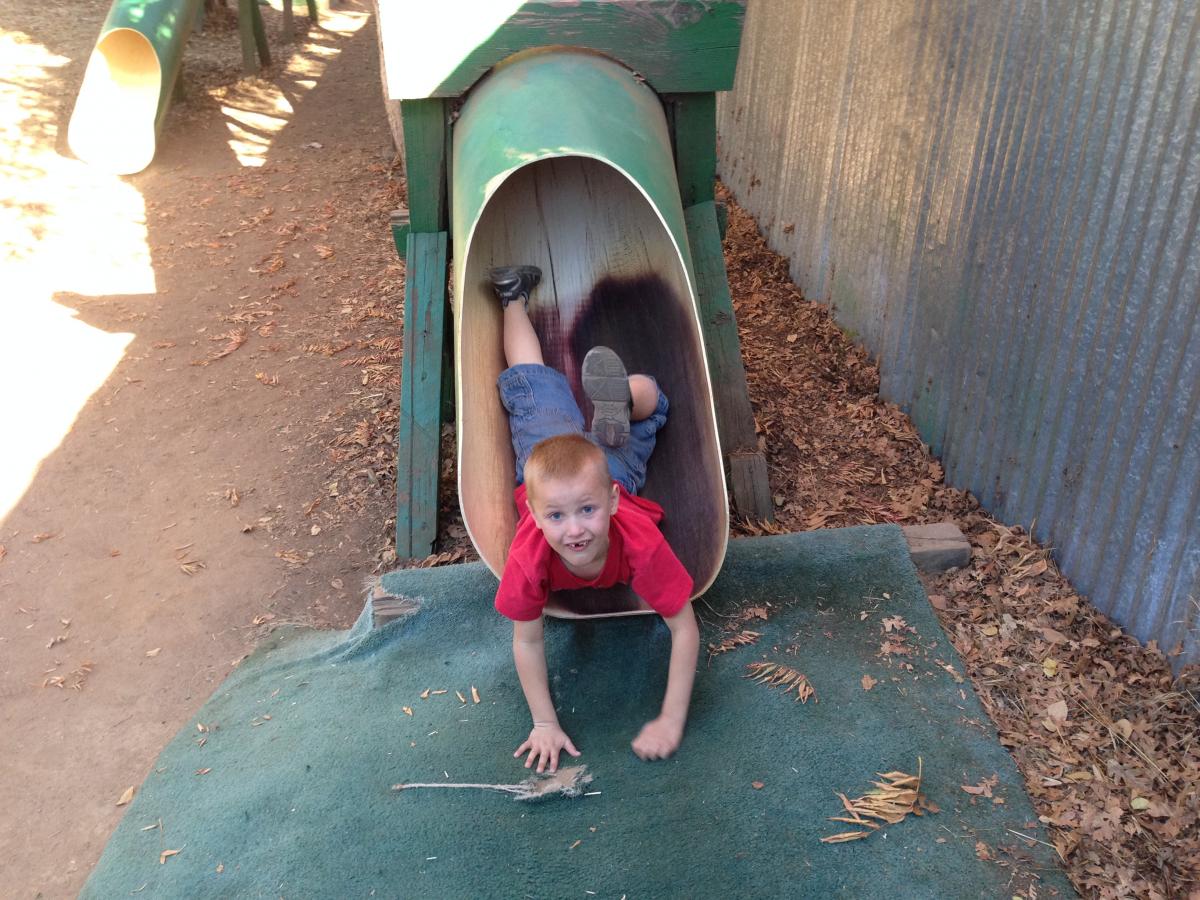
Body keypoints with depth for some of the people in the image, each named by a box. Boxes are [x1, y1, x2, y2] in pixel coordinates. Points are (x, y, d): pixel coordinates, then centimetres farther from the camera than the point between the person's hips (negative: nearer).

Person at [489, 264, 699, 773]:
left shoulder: (641, 545, -46)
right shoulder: (528, 558, -44)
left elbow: (685, 629, -38)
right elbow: (527, 641, -30)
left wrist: (672, 722, -40)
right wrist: (544, 723, -31)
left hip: (613, 469, -1)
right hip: (546, 460, 1)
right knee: (531, 389, 29)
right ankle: (515, 297, 47)